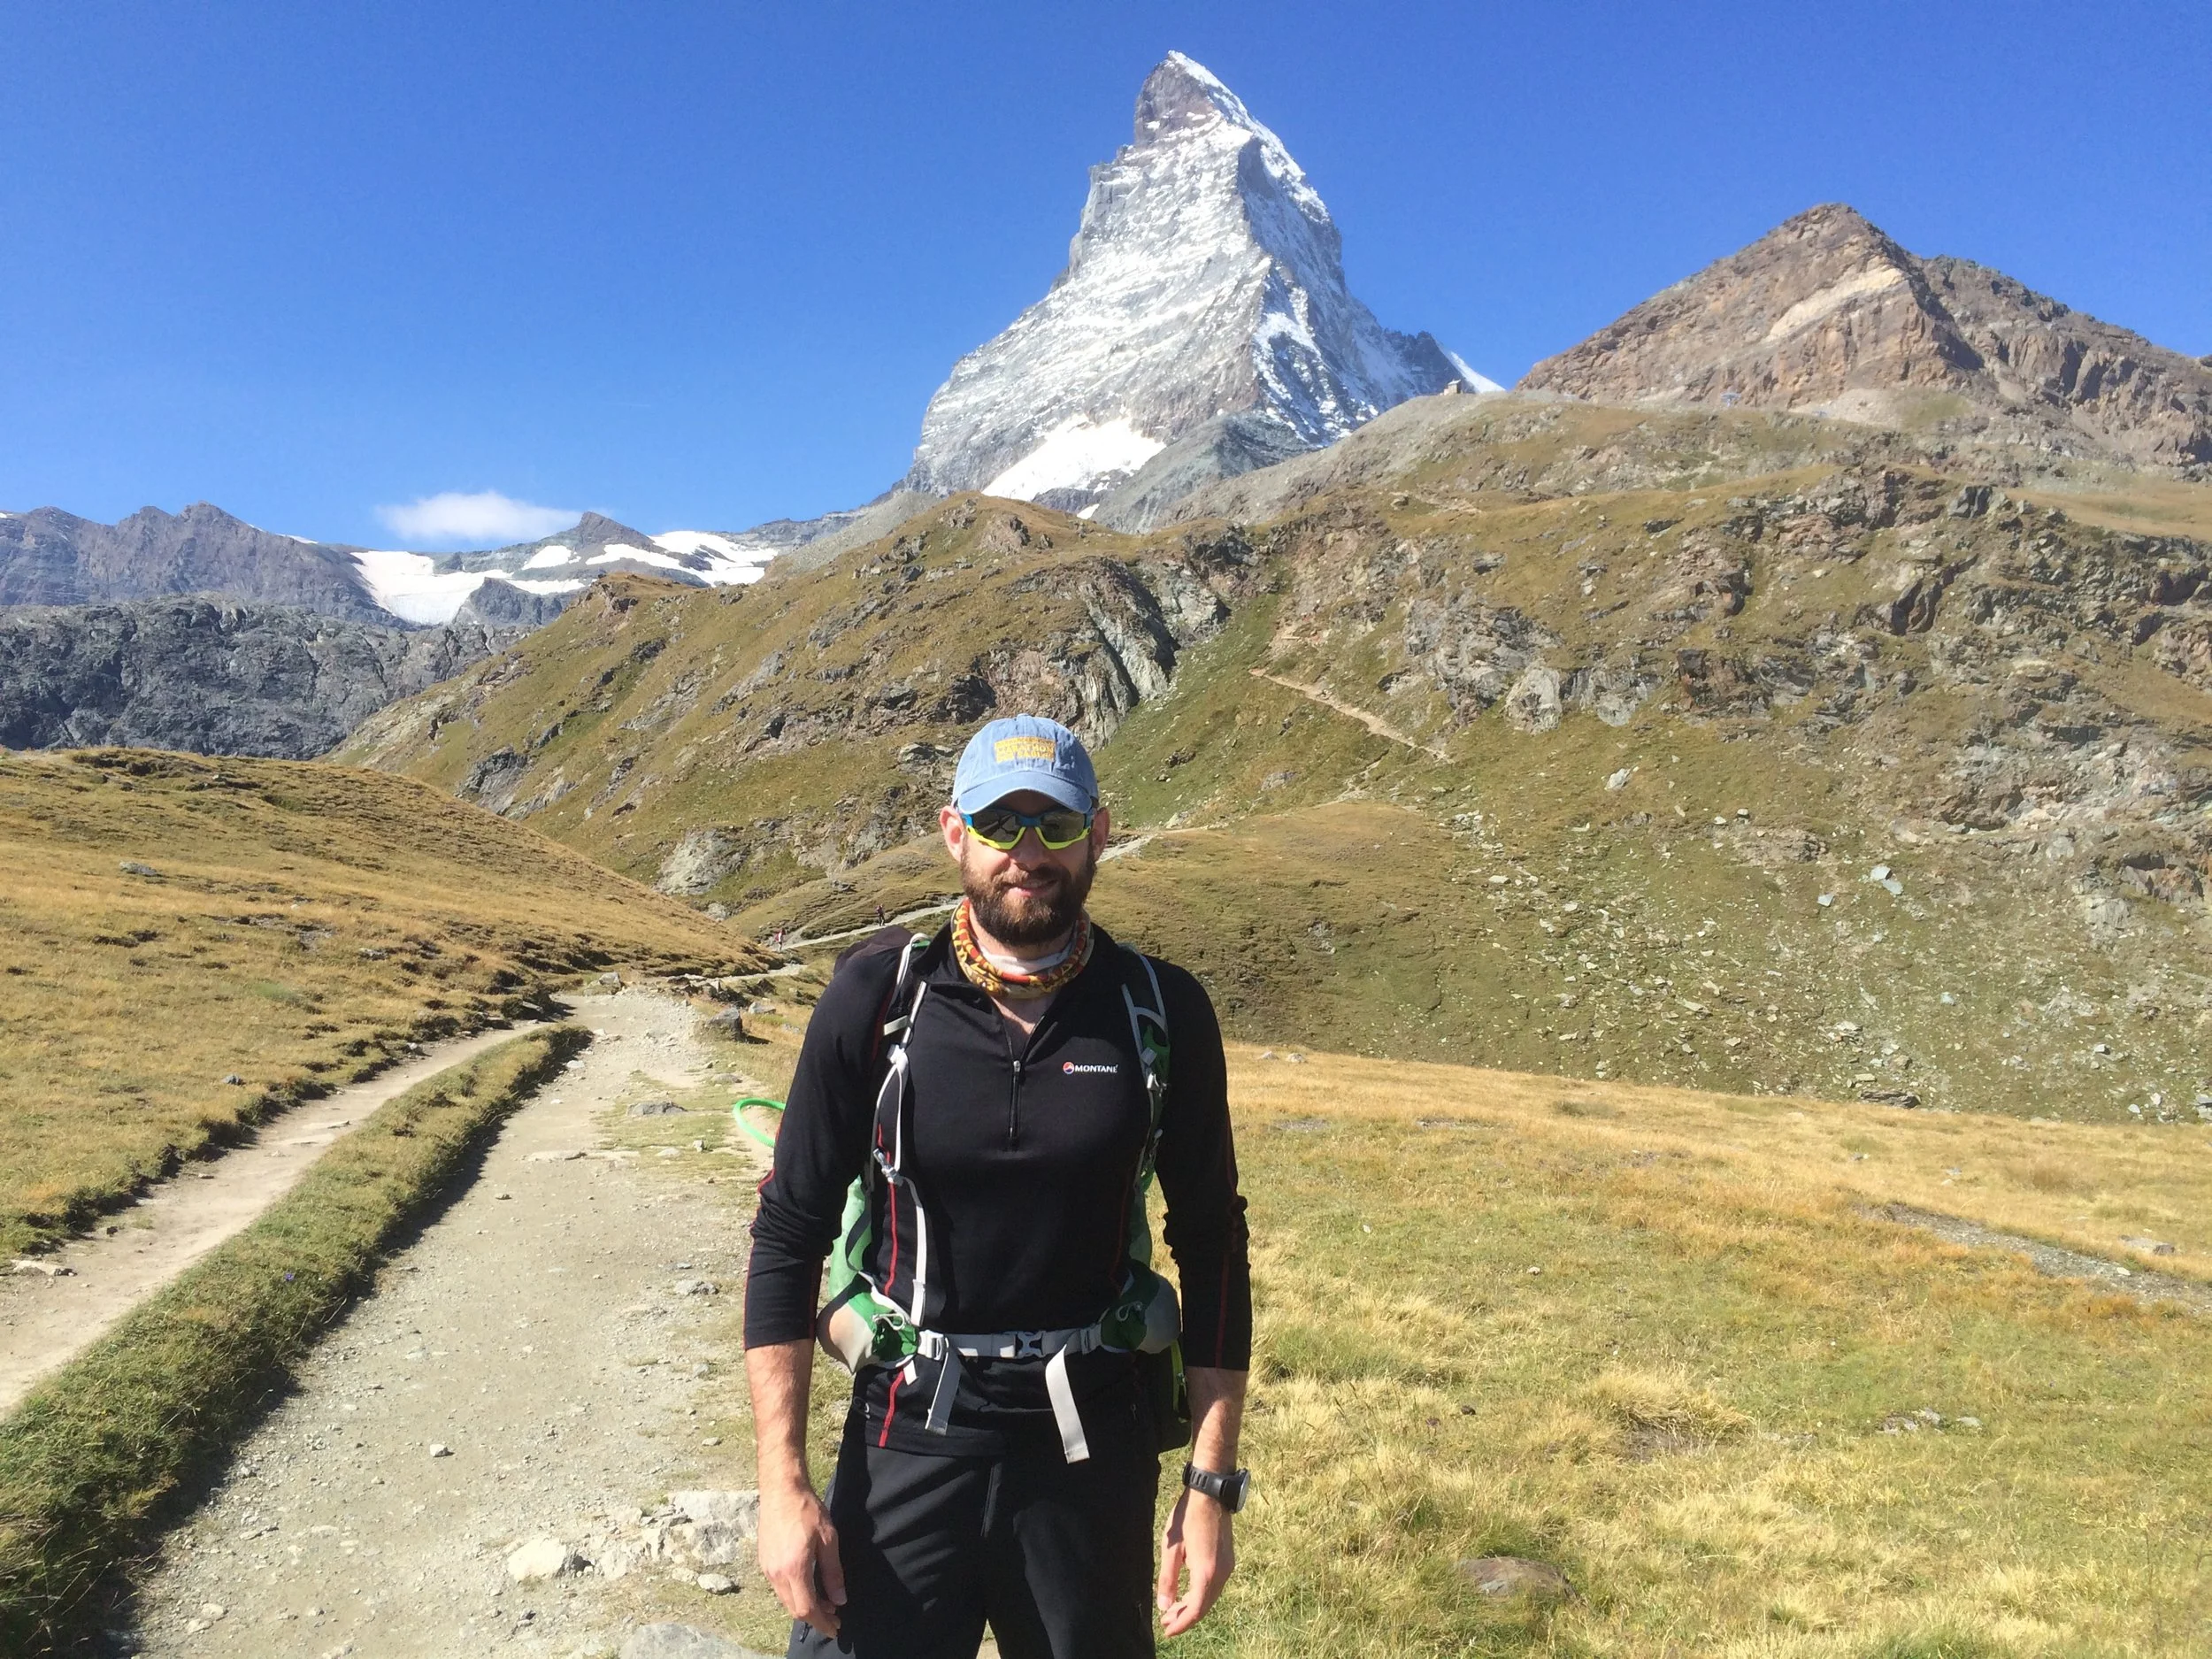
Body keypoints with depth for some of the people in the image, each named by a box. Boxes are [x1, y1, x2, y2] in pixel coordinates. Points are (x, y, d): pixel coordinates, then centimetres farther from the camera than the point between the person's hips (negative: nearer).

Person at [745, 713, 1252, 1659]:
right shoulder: (877, 998, -9)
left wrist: (1212, 1483, -1)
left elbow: (1212, 1245, 0)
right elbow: (789, 1234, -4)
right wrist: (781, 1480, -7)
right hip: (908, 1438, -1)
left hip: (1093, 1448, 1)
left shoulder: (1163, 1013, -7)